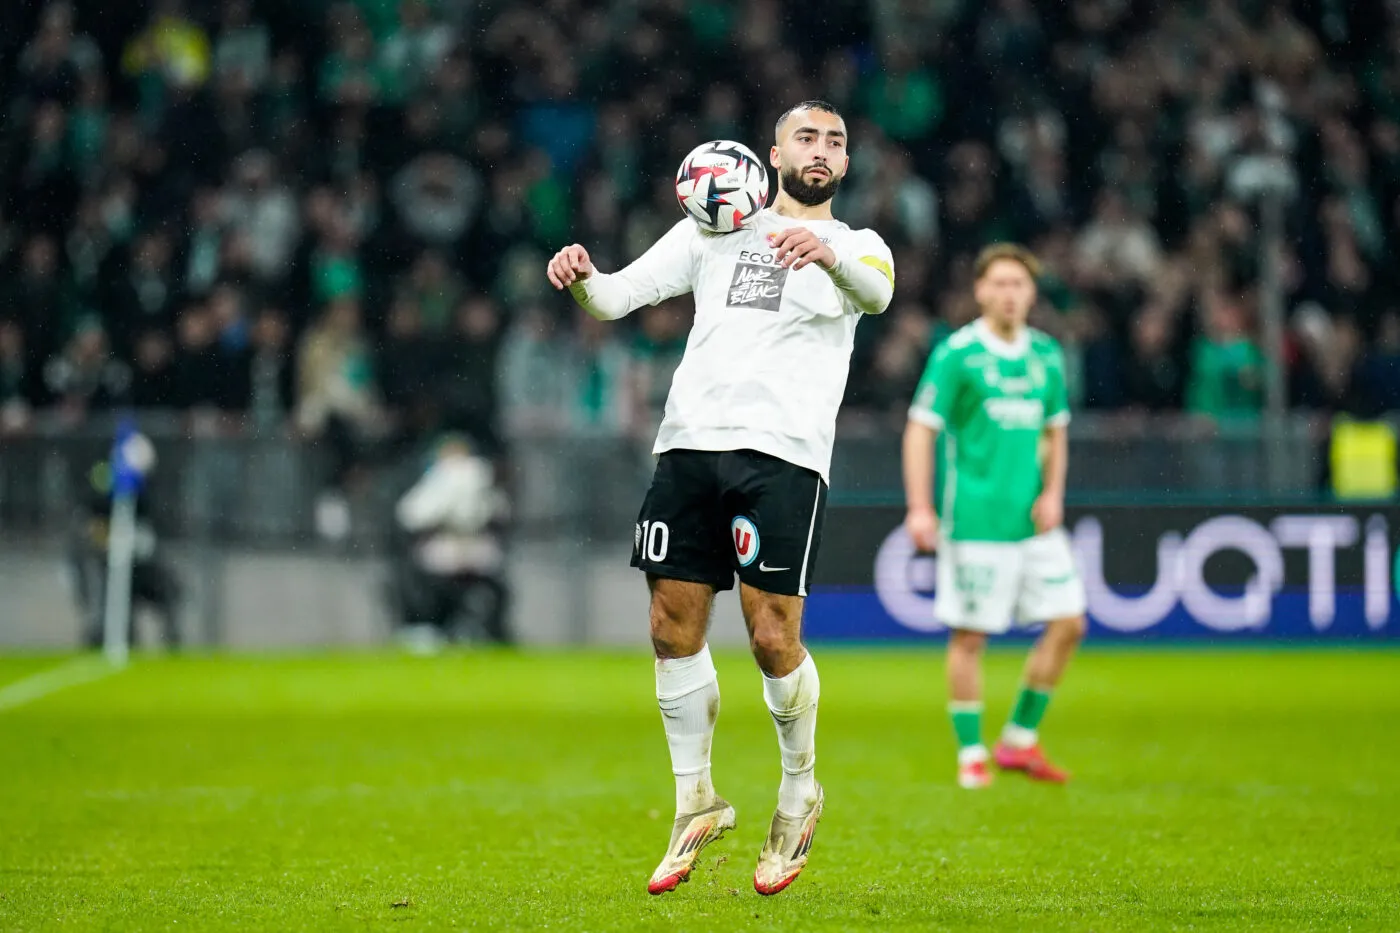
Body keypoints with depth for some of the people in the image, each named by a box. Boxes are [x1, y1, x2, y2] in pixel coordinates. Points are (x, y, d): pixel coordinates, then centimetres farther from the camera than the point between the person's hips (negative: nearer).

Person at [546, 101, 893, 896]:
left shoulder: (857, 246, 12)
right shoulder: (713, 231, 18)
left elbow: (876, 293, -13)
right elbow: (617, 297, 11)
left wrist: (828, 255, -36)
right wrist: (581, 279, -13)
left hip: (785, 454, -3)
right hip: (691, 443, 3)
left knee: (773, 638, -9)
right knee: (674, 629, 1)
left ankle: (800, 793, 14)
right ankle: (697, 804, 16)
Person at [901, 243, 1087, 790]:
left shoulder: (1046, 355, 10)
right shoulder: (957, 353, -7)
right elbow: (921, 428, -7)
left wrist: (1053, 493, 6)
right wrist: (919, 508, -14)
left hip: (1034, 518, 6)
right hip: (976, 519, -6)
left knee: (1068, 623, 2)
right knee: (970, 636, -1)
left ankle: (1020, 740, 15)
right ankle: (971, 755, 9)